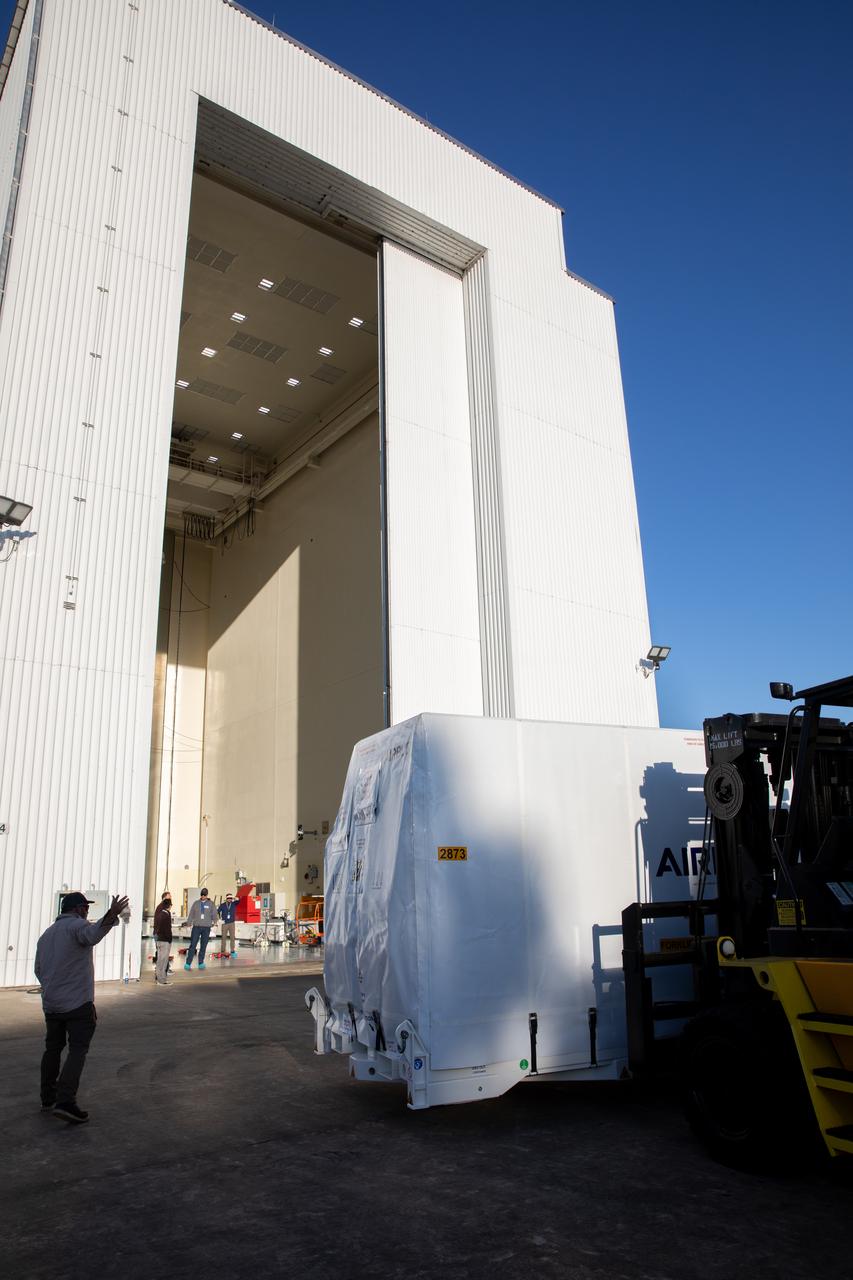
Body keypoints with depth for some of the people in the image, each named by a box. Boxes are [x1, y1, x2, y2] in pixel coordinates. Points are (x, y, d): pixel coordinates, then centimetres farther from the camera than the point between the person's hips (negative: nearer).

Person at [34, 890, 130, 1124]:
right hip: (78, 1003, -8)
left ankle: (48, 1098, 26)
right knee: (77, 1050, -6)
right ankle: (65, 1101, -15)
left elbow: (38, 969, 24)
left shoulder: (46, 934, 16)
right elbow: (93, 935, -36)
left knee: (53, 1048, 19)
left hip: (50, 1004, 8)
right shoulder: (76, 925, -11)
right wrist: (111, 916, -52)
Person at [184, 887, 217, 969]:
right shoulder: (196, 903, 4)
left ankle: (201, 963, 13)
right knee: (192, 945, -4)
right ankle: (188, 963, -2)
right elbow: (191, 914, 5)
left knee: (203, 946, 5)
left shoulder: (210, 904, 4)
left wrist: (214, 922, -4)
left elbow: (214, 914, 5)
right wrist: (189, 924, 1)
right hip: (196, 926, 0)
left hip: (206, 927, 1)